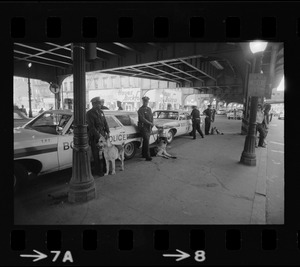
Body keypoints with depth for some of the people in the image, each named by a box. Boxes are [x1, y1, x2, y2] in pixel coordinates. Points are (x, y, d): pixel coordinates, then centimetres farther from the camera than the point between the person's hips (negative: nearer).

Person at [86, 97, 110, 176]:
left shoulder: (101, 112, 12)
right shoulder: (89, 113, -8)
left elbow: (105, 123, 11)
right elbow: (91, 126, -15)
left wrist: (107, 132, -3)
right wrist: (98, 135, -19)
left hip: (102, 134, 6)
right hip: (94, 136, -6)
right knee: (97, 155, 1)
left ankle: (104, 168, 23)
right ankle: (98, 171, 13)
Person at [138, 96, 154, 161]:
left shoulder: (149, 109, 16)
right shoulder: (141, 110, -8)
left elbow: (151, 117, 17)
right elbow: (142, 119, -17)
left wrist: (152, 124, -1)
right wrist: (150, 123, -18)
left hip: (148, 127, 7)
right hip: (143, 126, -7)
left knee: (146, 141, 11)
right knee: (146, 141, -13)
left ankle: (143, 154, 21)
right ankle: (147, 156, -12)